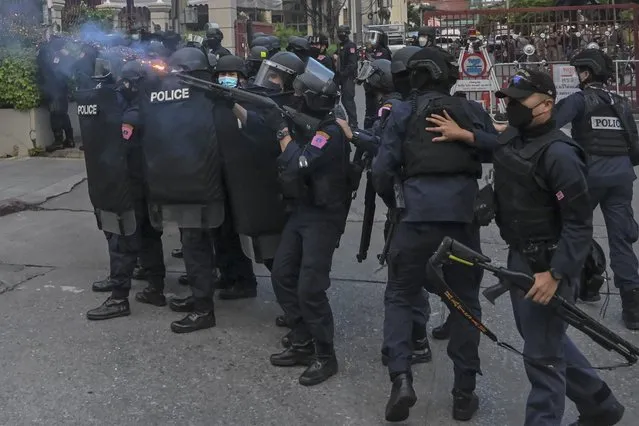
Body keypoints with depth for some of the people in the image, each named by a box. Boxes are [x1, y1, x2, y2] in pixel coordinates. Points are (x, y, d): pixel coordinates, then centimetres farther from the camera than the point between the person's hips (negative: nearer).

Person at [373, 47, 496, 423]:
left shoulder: (403, 112, 4)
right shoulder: (466, 110, 12)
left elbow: (383, 168, -1)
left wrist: (392, 201, 15)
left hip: (419, 213, -2)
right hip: (463, 213, 2)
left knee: (400, 296, 12)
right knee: (466, 300, 14)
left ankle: (401, 377, -6)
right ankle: (465, 393, 16)